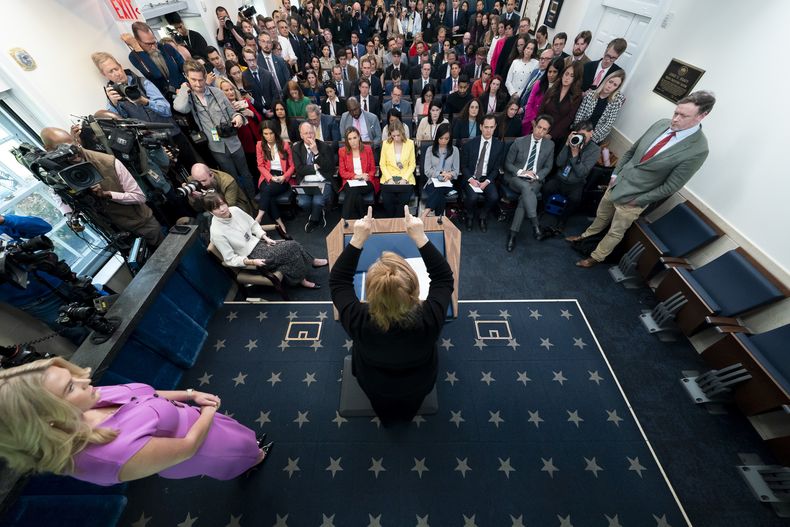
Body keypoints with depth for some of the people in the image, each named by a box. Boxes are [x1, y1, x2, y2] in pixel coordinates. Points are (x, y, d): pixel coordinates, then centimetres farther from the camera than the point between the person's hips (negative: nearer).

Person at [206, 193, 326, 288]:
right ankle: (311, 262, 6)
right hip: (251, 255, -6)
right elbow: (230, 259, -15)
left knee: (293, 245, -13)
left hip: (258, 242, 6)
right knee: (292, 247, -19)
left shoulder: (235, 210, -8)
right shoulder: (217, 233, -22)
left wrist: (266, 238, -4)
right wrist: (251, 262, -26)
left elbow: (253, 224, 8)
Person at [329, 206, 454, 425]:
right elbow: (444, 276, -26)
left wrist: (357, 239, -31)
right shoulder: (428, 319, -44)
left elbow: (338, 280, -25)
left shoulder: (359, 322, -43)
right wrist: (420, 237, -31)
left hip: (375, 389, 0)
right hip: (419, 388, 1)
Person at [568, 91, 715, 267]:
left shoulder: (698, 150, -19)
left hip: (633, 198, -5)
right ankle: (586, 236, 50)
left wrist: (637, 200, -14)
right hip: (616, 184, 5)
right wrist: (615, 174, 1)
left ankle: (596, 257, 31)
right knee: (601, 215, 25)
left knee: (615, 233, 12)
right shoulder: (662, 124, -5)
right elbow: (631, 150, 7)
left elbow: (670, 186, -16)